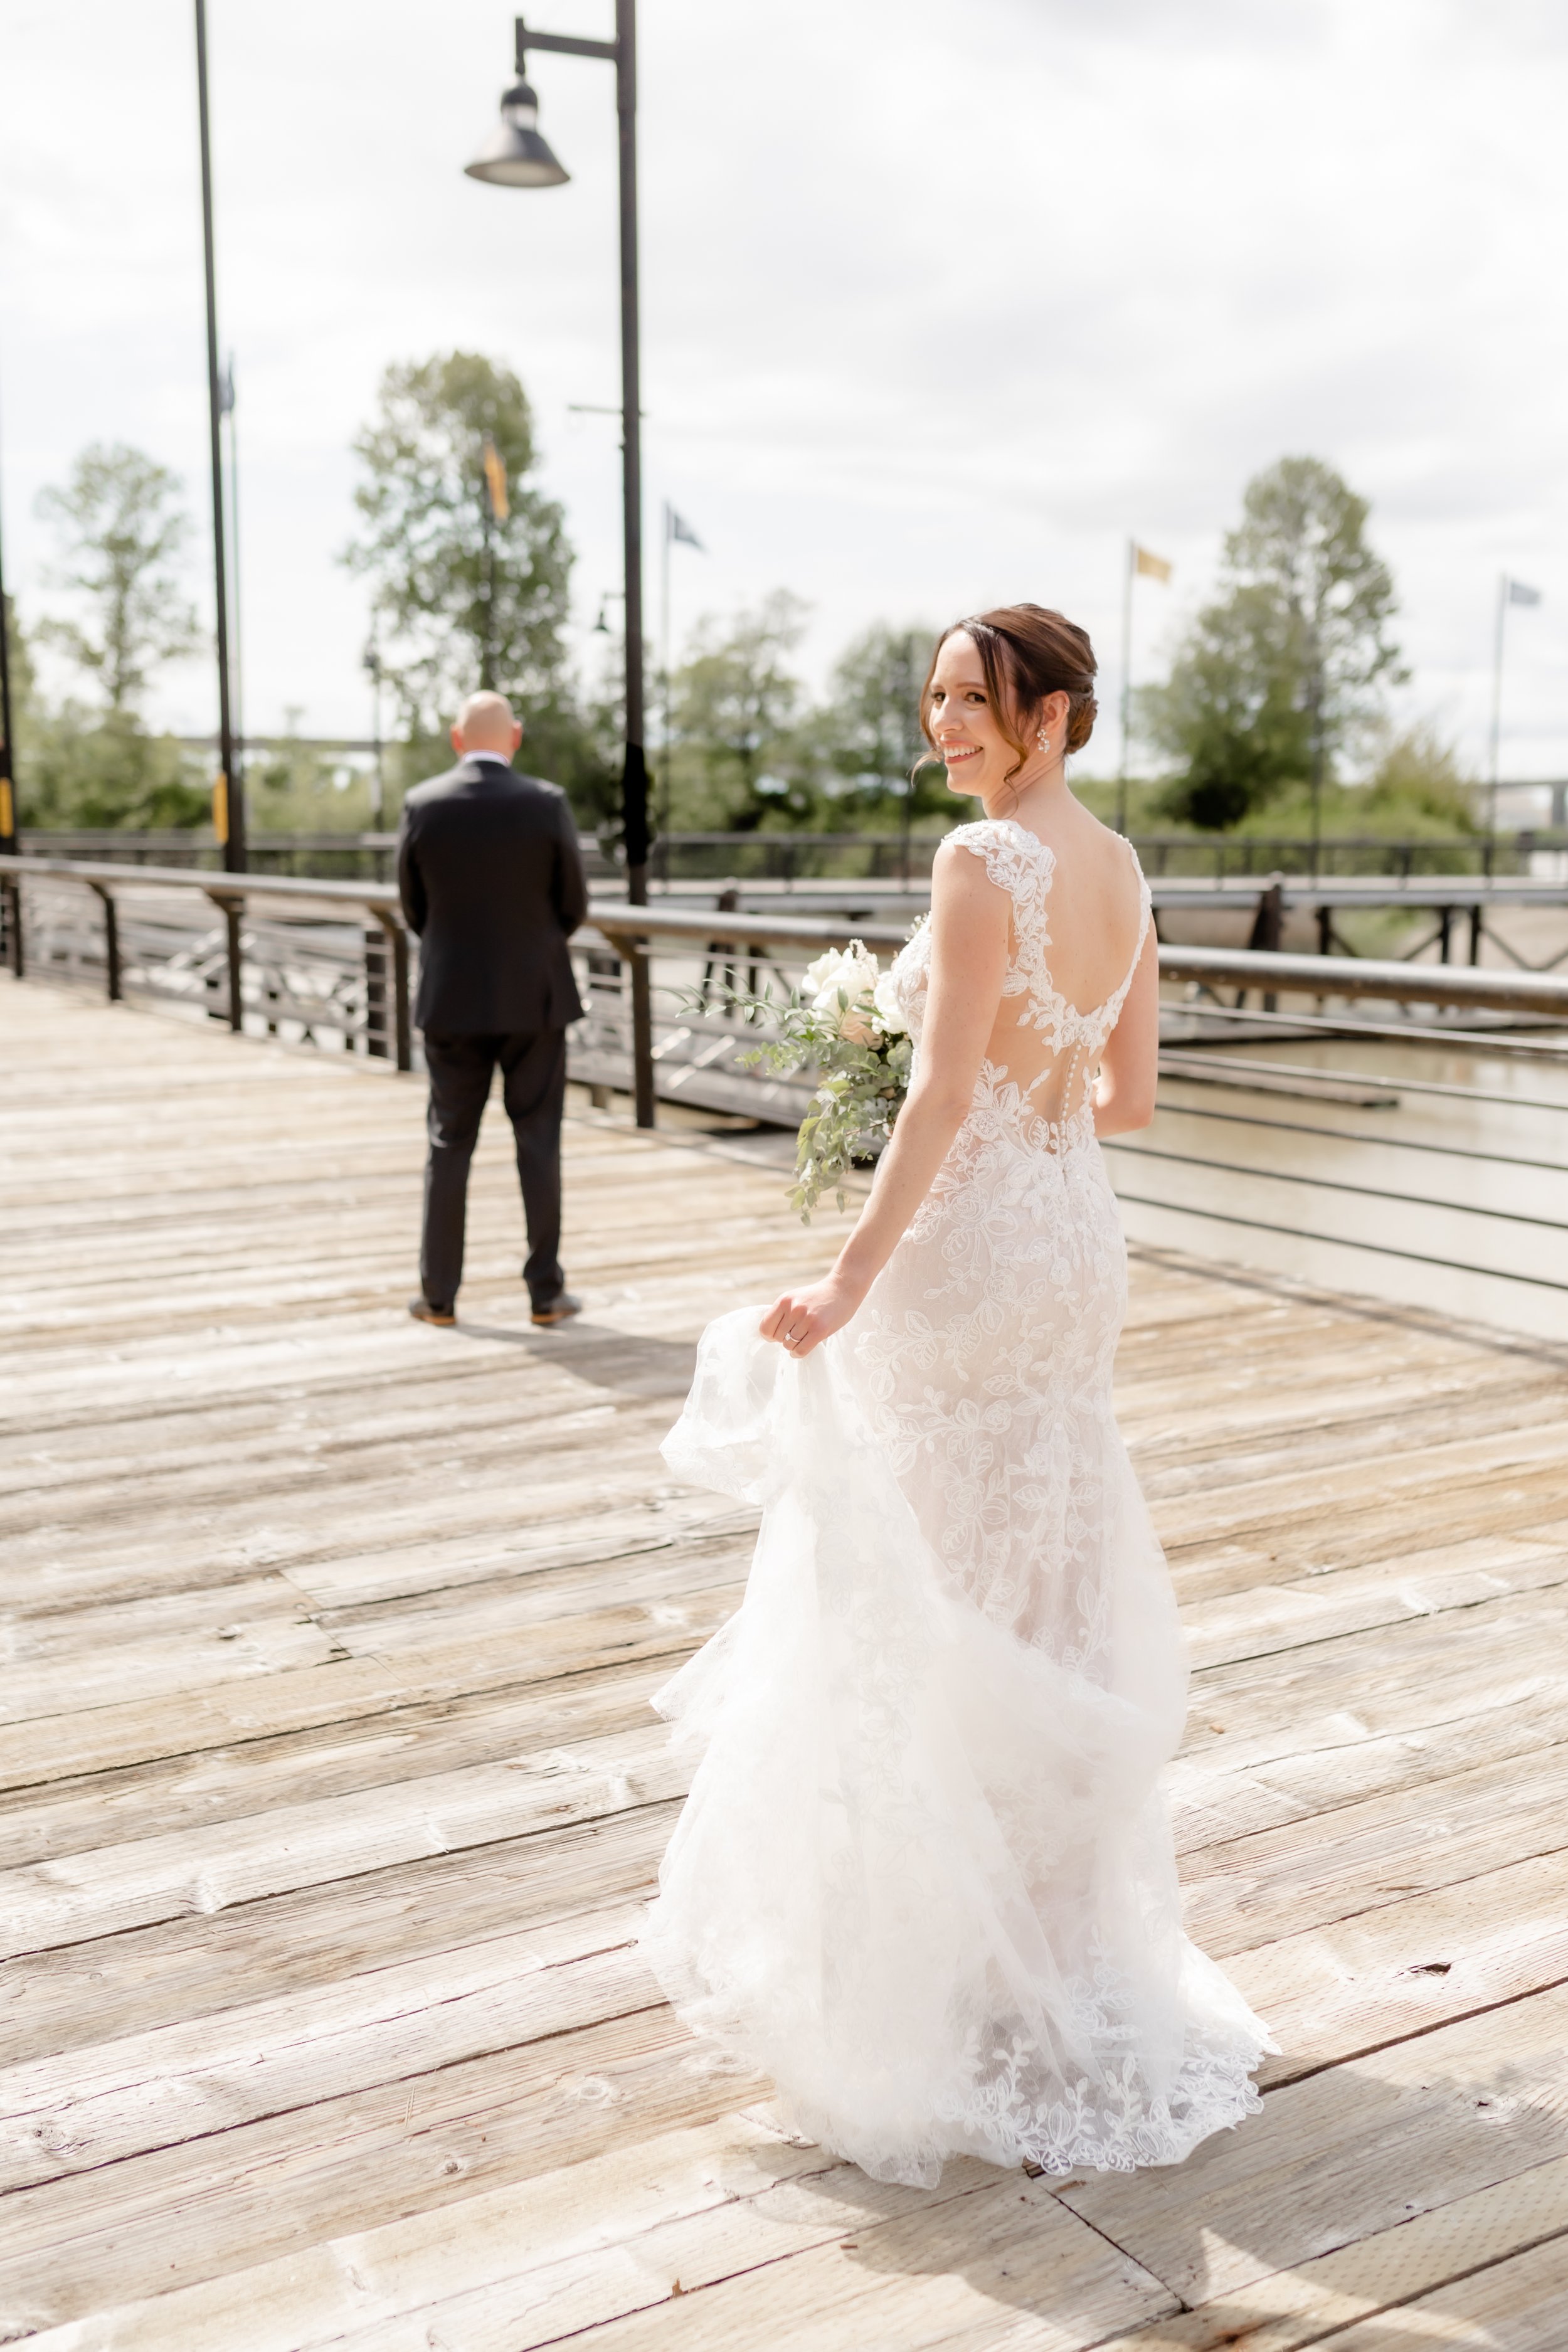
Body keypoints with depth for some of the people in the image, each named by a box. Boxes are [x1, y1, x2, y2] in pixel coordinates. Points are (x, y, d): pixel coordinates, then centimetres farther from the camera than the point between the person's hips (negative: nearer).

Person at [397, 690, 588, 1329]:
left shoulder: (422, 805, -5)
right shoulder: (548, 804, -8)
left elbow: (414, 910, 5)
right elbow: (574, 905, 0)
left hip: (452, 1001, 1)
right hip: (535, 999, -1)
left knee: (449, 1146, 9)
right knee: (538, 1146, 6)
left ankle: (440, 1294, 12)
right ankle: (545, 1293, 8)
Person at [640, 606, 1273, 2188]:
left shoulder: (985, 859, -16)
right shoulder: (1121, 869, 9)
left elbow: (944, 1098, -22)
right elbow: (1129, 1098, 12)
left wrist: (851, 1279, -23)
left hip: (967, 1251, -8)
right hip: (1076, 1241, 9)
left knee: (922, 1601, 4)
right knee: (1044, 1597, 18)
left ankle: (921, 1971, 17)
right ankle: (1060, 1930, 32)